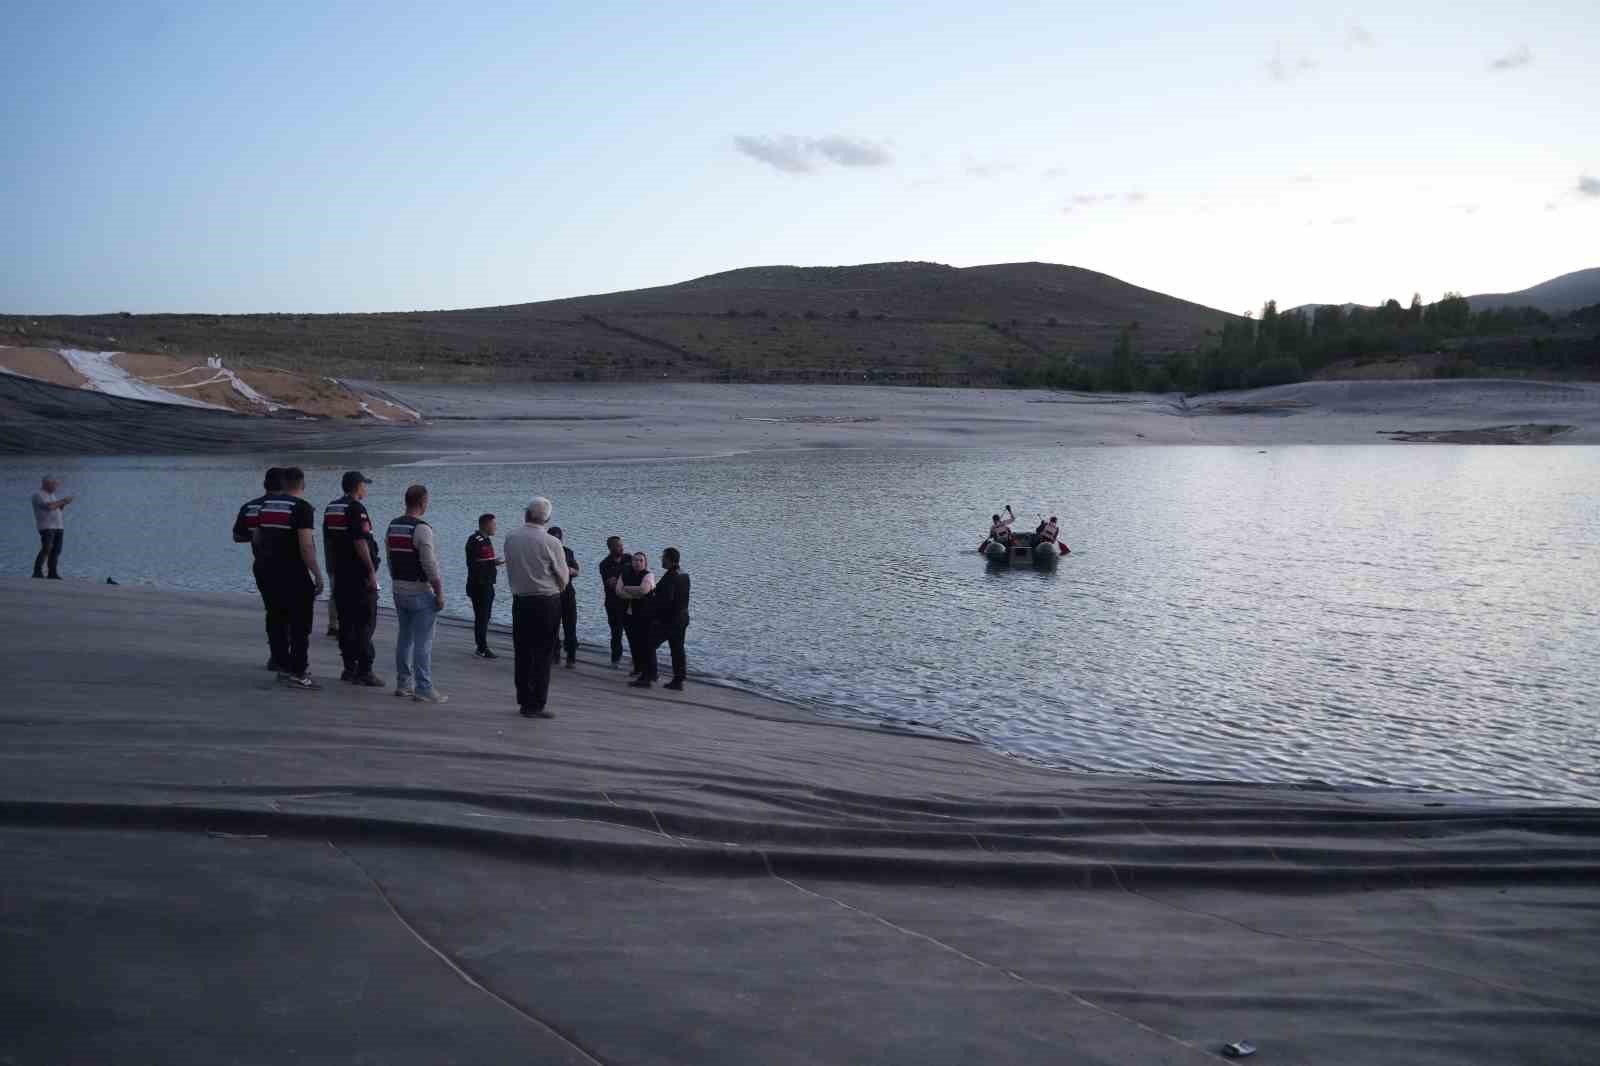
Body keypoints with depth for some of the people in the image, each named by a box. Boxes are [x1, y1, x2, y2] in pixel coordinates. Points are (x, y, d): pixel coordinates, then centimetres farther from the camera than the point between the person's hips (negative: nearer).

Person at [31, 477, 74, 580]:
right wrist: (63, 500, -13)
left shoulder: (51, 495, 19)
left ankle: (52, 573, 2)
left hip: (58, 526, 8)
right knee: (46, 550, -16)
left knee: (56, 551, 2)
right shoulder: (38, 495, -8)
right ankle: (37, 572, -15)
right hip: (46, 526, -8)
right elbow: (49, 506, -21)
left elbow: (59, 509, 19)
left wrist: (63, 503, 1)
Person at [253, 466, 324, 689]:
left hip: (268, 572, 7)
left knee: (276, 621, 15)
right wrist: (318, 575, -15)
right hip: (294, 574, -7)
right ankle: (298, 673, -3)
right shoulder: (302, 508, -12)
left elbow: (257, 538, 18)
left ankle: (283, 667, 22)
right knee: (300, 624, -2)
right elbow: (306, 546, -20)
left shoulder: (266, 504, 10)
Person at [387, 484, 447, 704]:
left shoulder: (392, 527, 8)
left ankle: (403, 684, 20)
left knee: (405, 637, 16)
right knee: (423, 642, -5)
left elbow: (390, 560, 14)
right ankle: (423, 689, -5)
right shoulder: (422, 529, -17)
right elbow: (430, 566, -19)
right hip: (420, 592, -8)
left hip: (399, 590, 8)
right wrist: (440, 593, -12)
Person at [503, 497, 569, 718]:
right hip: (547, 602, -4)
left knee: (522, 652, 12)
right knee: (542, 654, 2)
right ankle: (536, 705, 2)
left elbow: (510, 569, 8)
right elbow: (564, 579, -5)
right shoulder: (551, 543, -14)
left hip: (519, 600, 4)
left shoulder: (510, 538, -2)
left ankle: (523, 702, 19)